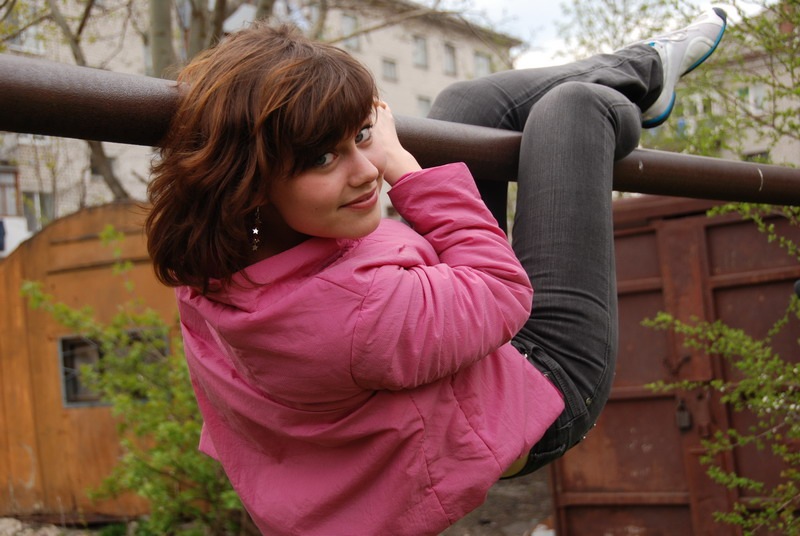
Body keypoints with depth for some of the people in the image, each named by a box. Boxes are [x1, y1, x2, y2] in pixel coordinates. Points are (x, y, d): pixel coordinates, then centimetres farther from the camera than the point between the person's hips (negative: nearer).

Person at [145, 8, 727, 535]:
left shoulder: (205, 280, -21)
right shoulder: (352, 311, -47)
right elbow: (504, 292, -29)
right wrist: (399, 164, -25)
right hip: (541, 393, -7)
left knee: (471, 100, 14)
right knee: (574, 105, 0)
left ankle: (645, 68, 44)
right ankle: (628, 100, 42)